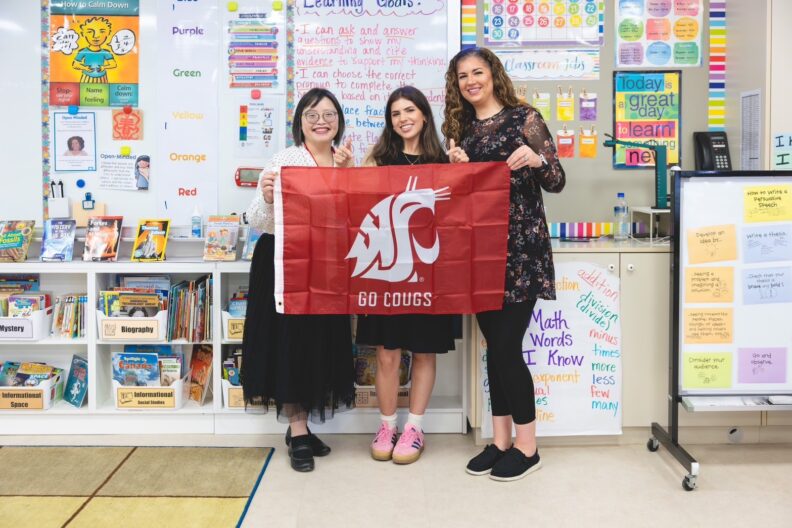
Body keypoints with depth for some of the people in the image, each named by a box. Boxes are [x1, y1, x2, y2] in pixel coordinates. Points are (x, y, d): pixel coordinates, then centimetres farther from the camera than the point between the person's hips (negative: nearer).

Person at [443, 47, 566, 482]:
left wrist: (536, 159, -26)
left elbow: (557, 182, -6)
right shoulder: (460, 128, 13)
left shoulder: (524, 118, -3)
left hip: (520, 249, -5)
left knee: (507, 347, -6)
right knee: (494, 346, 10)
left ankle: (527, 447, 10)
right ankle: (501, 441, 21)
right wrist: (457, 167, -4)